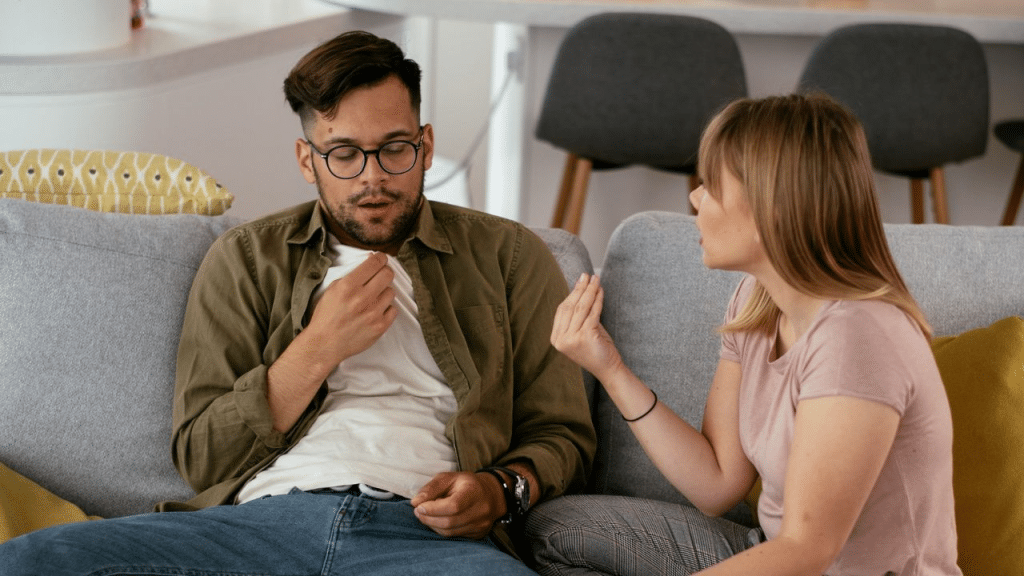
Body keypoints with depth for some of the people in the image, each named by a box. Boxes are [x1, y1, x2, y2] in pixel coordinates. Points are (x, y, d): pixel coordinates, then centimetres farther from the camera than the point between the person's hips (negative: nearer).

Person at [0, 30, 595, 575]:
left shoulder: (508, 256, 19)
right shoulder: (246, 259, 20)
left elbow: (562, 433, 17)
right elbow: (201, 458, 13)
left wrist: (501, 489, -6)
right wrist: (319, 349, 1)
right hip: (264, 517, 2)